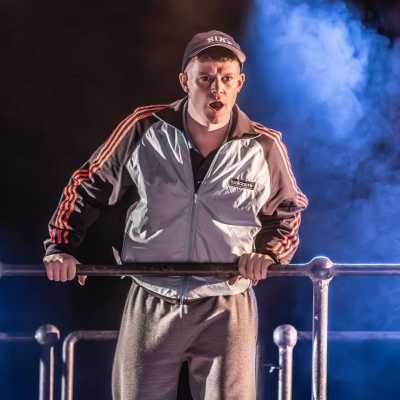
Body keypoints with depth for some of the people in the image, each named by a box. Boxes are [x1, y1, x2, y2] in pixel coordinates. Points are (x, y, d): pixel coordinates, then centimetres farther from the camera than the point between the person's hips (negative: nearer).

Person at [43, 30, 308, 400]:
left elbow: (287, 214, 14)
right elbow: (89, 185, 8)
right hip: (151, 304, 0)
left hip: (227, 310, 0)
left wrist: (268, 253, -5)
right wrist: (62, 245, -2)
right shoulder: (145, 130, -4)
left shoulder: (265, 147, -2)